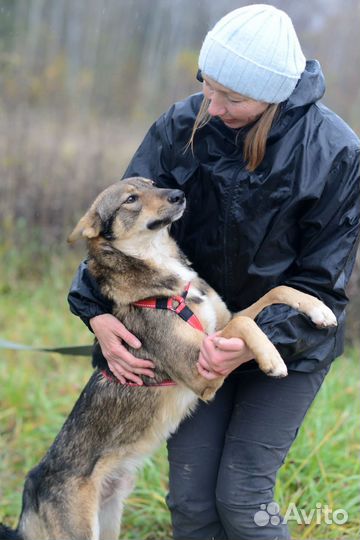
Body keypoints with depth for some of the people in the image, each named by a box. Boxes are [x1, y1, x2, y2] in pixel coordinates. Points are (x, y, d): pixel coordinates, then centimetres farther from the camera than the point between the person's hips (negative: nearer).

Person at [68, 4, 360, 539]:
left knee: (241, 495, -6)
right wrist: (96, 309, -20)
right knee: (190, 495, 2)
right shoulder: (185, 124, -14)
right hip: (201, 325, 3)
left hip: (290, 338, -3)